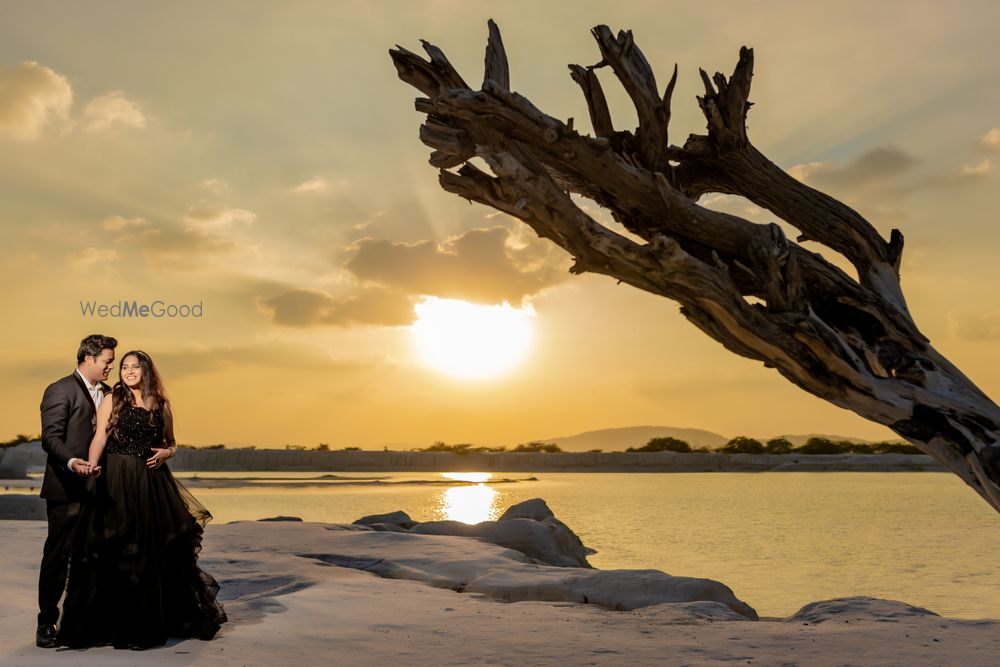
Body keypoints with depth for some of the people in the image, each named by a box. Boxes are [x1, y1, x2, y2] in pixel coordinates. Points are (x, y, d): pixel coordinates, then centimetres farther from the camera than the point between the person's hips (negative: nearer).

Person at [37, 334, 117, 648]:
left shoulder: (107, 393, 16)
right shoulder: (60, 390, -7)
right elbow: (51, 437, -15)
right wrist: (71, 462, -32)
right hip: (67, 489, -6)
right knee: (57, 555, 1)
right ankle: (46, 623, 10)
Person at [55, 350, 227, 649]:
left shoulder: (162, 405, 11)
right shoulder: (112, 401, 4)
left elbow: (171, 443, 20)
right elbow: (99, 437, -9)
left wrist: (166, 453, -3)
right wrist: (92, 464, -27)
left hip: (153, 482, 3)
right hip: (117, 481, -3)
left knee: (156, 548, 5)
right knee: (116, 552, -2)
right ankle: (112, 622, 8)